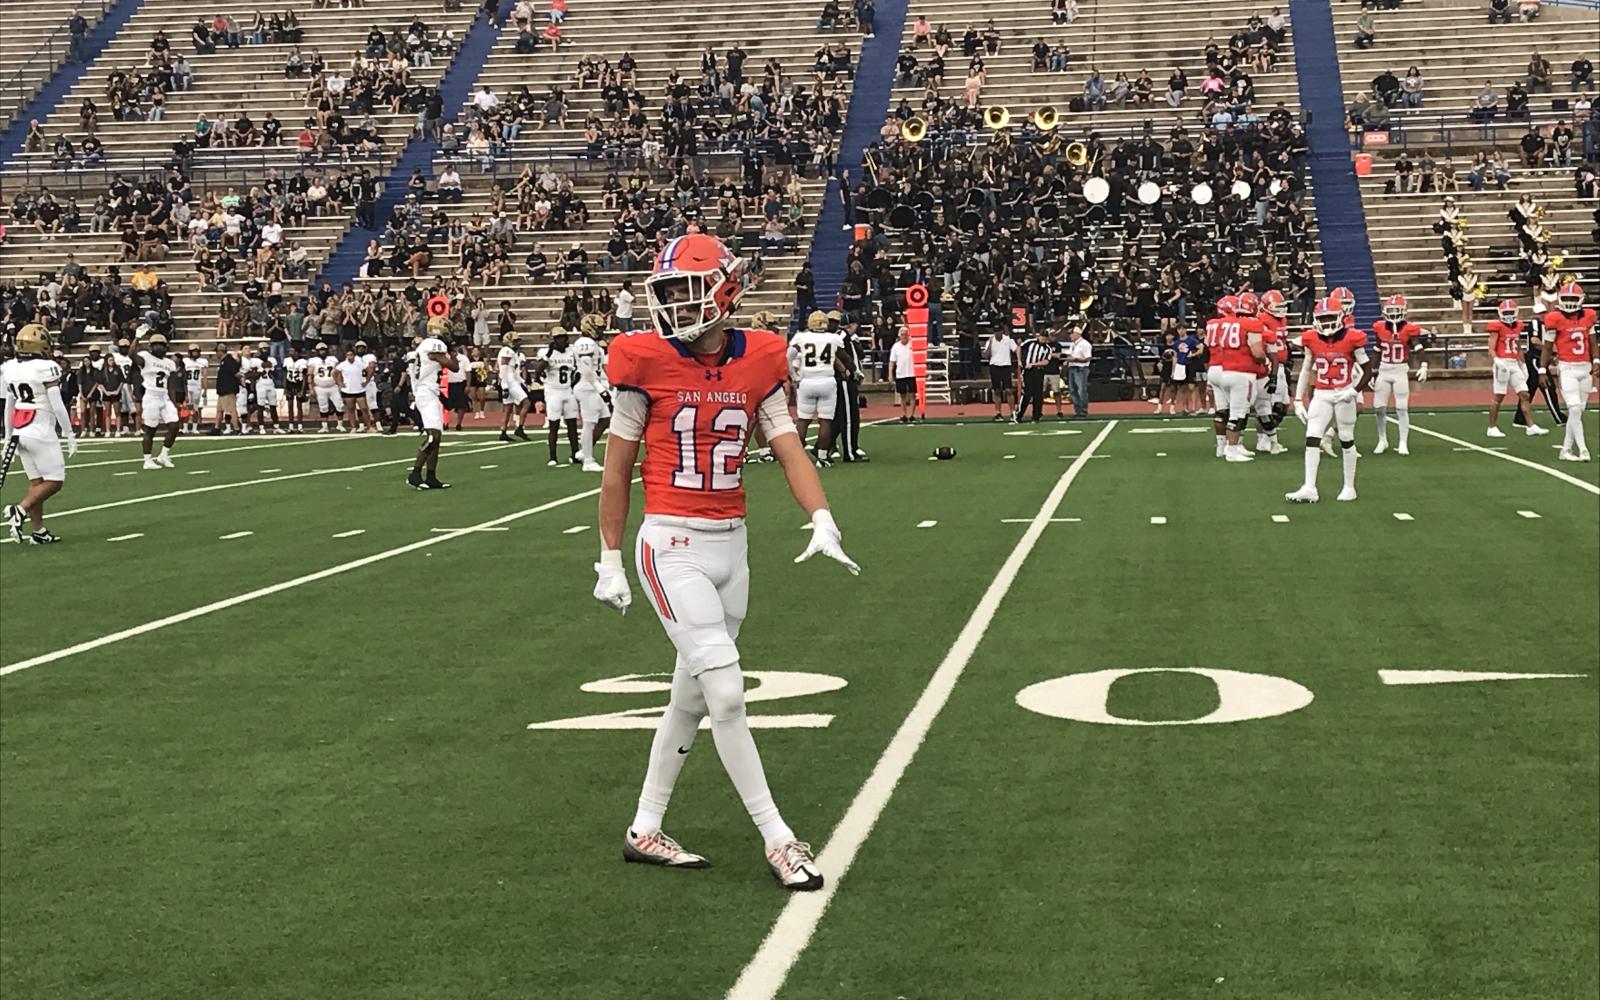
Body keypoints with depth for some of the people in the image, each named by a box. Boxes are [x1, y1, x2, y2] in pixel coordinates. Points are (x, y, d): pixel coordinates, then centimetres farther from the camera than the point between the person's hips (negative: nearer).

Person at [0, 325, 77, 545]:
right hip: (41, 432, -7)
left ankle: (38, 530, 11)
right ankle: (19, 511, -14)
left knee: (36, 481, 12)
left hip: (20, 433, 7)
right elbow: (58, 406, -14)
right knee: (54, 481, 1)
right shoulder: (46, 369, -15)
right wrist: (70, 435, -5)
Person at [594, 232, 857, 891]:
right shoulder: (648, 362, -8)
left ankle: (645, 832, 26)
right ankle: (778, 841, -3)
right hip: (672, 545, -5)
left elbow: (789, 449, 2)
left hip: (730, 543, 5)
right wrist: (609, 561, 3)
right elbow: (618, 466, 0)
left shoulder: (758, 360, 2)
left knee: (692, 696, 13)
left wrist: (822, 521, -14)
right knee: (726, 693, -11)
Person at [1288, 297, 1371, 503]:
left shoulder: (1351, 339, -9)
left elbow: (1367, 371, -3)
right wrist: (1298, 400, 8)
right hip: (1321, 395, 2)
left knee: (1347, 440, 7)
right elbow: (1306, 370, 11)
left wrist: (1355, 391, -17)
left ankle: (1349, 487, 19)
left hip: (1344, 395, -2)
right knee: (1312, 438, -9)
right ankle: (1309, 489, -11)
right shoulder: (1312, 341, 0)